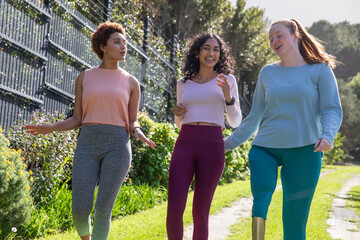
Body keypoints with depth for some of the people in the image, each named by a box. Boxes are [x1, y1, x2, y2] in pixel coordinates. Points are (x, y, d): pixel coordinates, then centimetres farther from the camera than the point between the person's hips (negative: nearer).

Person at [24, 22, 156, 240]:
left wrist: (138, 133, -14)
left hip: (117, 148, -1)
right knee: (80, 210, -6)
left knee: (103, 210, -9)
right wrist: (51, 128, -6)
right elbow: (77, 120, 11)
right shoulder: (84, 78, 11)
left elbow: (133, 123, 10)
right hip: (88, 148, 1)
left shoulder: (131, 82, 10)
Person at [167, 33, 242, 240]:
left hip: (213, 147, -2)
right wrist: (177, 114, 1)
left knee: (200, 213, 0)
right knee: (174, 208, -11)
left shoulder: (227, 80, 10)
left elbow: (235, 122, 7)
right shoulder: (184, 83, 15)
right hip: (184, 145, 2)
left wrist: (228, 96, -9)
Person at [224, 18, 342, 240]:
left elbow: (332, 110, -3)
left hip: (304, 150, -2)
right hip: (265, 147, 2)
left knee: (295, 219, -1)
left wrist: (327, 136, -22)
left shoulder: (320, 70, 3)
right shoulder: (268, 73, 12)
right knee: (260, 200, -22)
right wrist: (230, 143, 16)